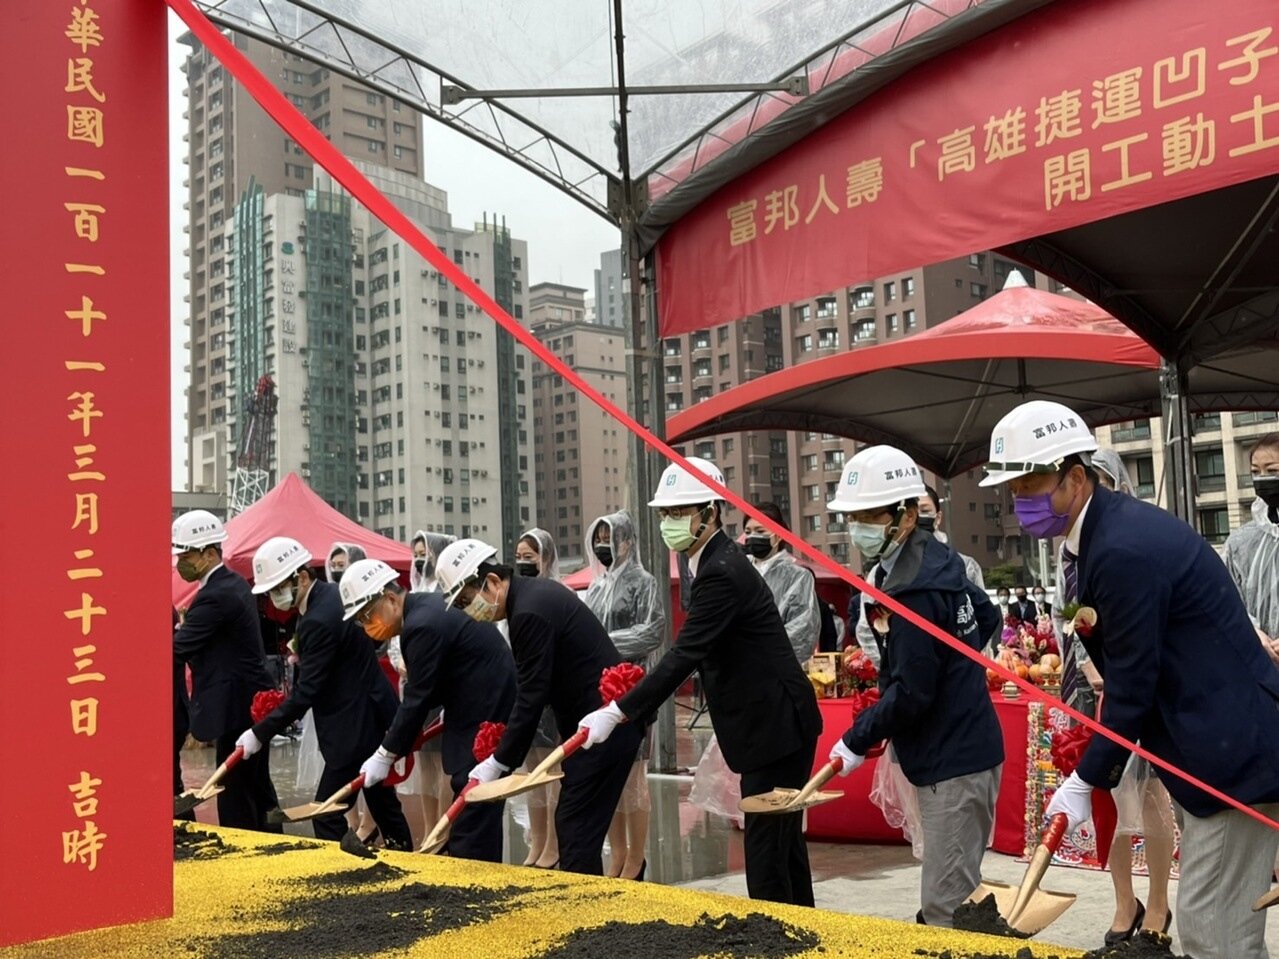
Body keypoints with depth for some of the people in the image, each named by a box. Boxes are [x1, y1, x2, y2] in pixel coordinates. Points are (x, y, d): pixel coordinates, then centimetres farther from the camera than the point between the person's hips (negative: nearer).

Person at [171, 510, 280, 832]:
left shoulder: (216, 596, -19)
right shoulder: (236, 584, 11)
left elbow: (178, 648, -23)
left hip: (238, 709, -10)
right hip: (254, 701, 10)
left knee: (234, 794, -5)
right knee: (257, 788, 18)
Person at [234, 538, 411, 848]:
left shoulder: (319, 620, -23)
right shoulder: (330, 594, 6)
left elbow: (305, 692, -22)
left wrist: (260, 733, -19)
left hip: (355, 726, -10)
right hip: (372, 717, 10)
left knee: (326, 815, -5)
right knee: (382, 802, 18)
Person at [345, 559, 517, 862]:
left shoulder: (423, 624, -21)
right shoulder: (427, 605, 10)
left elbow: (418, 698, -17)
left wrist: (385, 756, -8)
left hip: (484, 720, -10)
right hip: (487, 711, 10)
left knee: (470, 826, -8)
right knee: (482, 819, 15)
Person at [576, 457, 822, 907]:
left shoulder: (722, 573, -22)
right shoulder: (715, 562, 9)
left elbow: (685, 653, -27)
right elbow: (693, 653, 13)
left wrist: (617, 714, -28)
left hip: (777, 722, -10)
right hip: (771, 719, 10)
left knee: (766, 840, -7)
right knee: (782, 836, 17)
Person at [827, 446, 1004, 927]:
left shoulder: (914, 590, -20)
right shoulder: (935, 558, 10)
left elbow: (910, 693, -20)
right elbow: (987, 616, 24)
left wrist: (857, 740, -9)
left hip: (954, 762, -11)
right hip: (960, 749, 11)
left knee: (944, 911, -7)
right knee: (954, 897, 18)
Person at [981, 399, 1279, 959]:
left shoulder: (1124, 549, -24)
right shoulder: (1104, 531, 7)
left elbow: (1132, 683, -19)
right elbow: (1127, 667, 12)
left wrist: (1086, 781, -9)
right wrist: (1097, 766, 9)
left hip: (1232, 751, -10)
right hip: (1210, 746, 10)